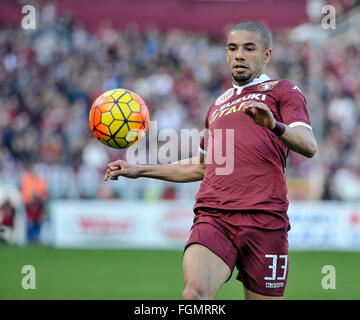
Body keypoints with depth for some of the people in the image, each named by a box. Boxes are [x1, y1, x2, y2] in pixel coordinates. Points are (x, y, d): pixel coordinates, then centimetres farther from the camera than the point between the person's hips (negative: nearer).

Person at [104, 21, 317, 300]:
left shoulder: (283, 91, 10)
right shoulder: (219, 104, 28)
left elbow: (309, 146, -7)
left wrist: (274, 125, -28)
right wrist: (140, 171, 35)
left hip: (264, 219, -4)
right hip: (212, 216, 4)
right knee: (194, 293, -23)